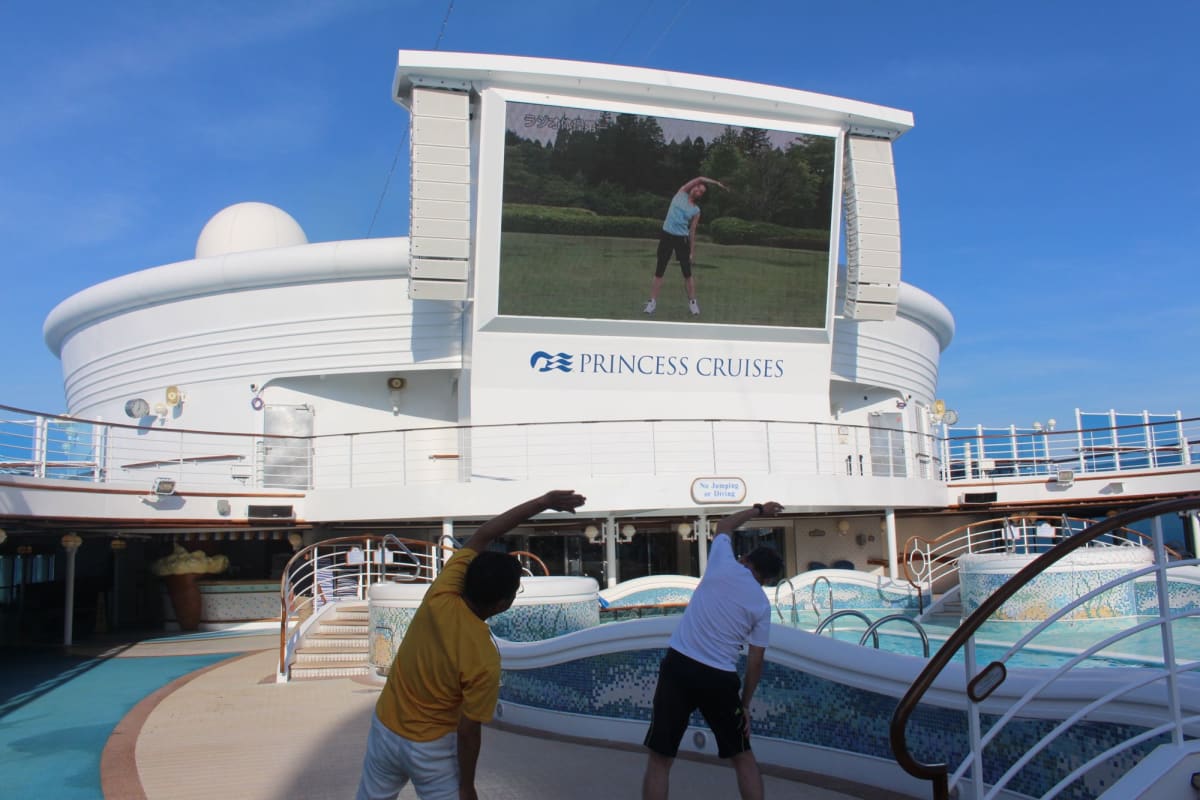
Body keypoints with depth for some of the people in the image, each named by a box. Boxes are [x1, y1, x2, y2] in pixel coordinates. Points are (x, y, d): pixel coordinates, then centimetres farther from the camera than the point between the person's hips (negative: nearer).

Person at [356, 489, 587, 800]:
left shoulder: (440, 595, -21)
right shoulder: (484, 660, -31)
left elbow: (482, 535, -13)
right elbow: (468, 731, -21)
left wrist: (543, 502, -12)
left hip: (385, 728, 5)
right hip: (431, 747, -5)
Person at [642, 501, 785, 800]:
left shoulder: (723, 565, 4)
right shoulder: (762, 605, 7)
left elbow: (723, 526, 25)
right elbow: (755, 661, 8)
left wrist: (758, 510, 38)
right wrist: (745, 705, 19)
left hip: (679, 665, -1)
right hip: (721, 678, 1)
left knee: (659, 759, 6)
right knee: (743, 758, 20)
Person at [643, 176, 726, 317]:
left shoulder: (696, 210, 6)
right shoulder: (681, 193, 7)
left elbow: (692, 231, 6)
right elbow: (700, 179, 1)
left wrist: (692, 251, 1)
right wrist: (716, 182, 7)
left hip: (682, 239, 0)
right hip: (666, 236, 0)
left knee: (687, 272, 1)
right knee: (659, 271, 1)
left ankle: (692, 303, 10)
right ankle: (652, 302, 5)